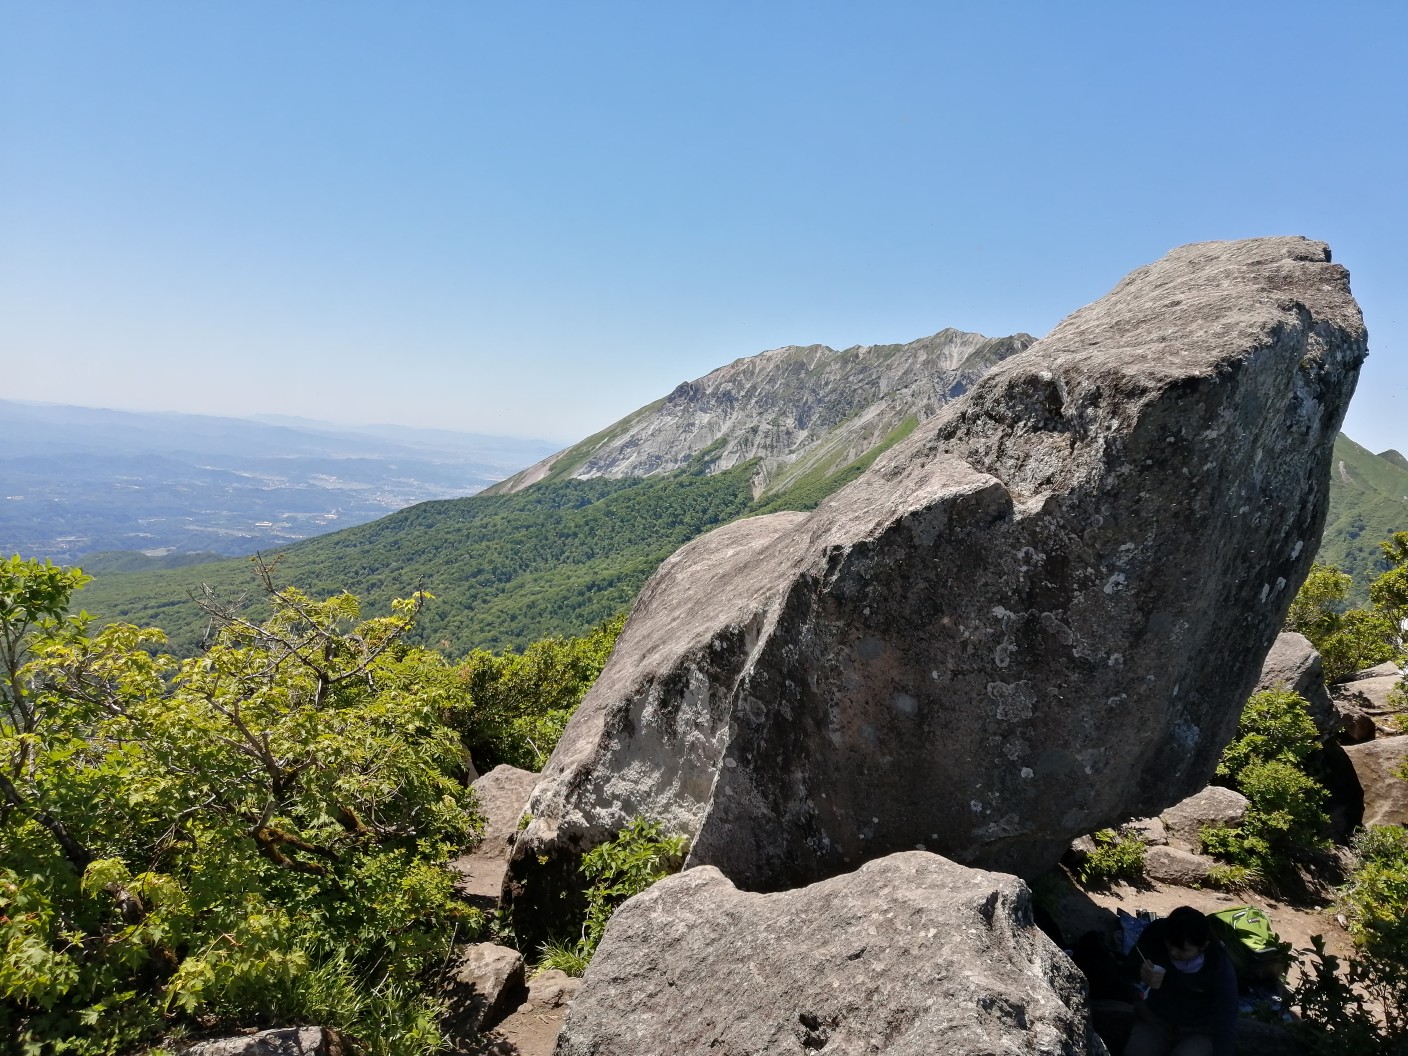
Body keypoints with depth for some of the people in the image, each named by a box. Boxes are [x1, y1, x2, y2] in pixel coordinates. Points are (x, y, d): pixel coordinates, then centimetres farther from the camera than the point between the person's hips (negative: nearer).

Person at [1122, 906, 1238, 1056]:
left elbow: (1226, 1023, -22)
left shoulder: (1220, 968, -27)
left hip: (1198, 1031, -2)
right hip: (1155, 1017, 2)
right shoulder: (1157, 932, -21)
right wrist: (1141, 972, -29)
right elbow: (1130, 963, -5)